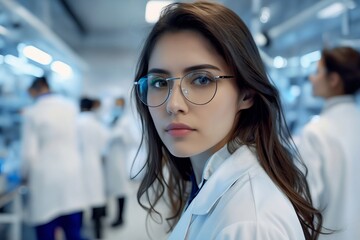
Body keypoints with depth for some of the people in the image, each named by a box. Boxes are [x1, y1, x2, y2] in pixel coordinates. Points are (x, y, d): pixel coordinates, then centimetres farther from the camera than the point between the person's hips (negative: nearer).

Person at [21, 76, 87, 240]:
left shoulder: (32, 113, -10)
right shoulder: (71, 107, 3)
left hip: (46, 185, -4)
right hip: (72, 182, 4)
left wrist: (25, 176, 9)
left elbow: (29, 153, -11)